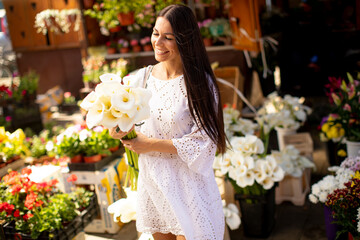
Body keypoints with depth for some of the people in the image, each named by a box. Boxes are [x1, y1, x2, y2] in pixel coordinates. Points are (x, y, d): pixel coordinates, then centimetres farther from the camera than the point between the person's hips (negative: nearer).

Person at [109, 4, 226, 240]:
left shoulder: (200, 83, -15)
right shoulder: (143, 77, -1)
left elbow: (203, 142, -17)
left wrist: (151, 145, -18)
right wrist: (120, 131, -13)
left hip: (187, 182, -4)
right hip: (151, 177, 5)